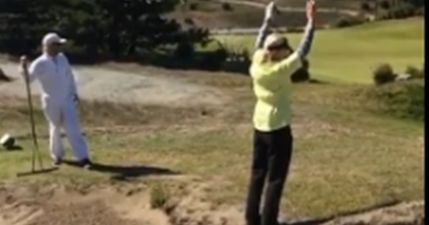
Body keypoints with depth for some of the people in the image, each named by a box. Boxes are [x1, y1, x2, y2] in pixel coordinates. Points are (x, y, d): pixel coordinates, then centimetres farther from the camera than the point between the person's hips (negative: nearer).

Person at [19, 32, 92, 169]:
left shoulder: (62, 58, 2)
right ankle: (57, 155, 33)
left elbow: (69, 75, 14)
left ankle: (83, 158, -4)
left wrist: (74, 92, 13)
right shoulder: (39, 64, -13)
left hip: (67, 99, 3)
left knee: (73, 128, -4)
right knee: (55, 129, 11)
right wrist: (23, 68, -40)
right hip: (51, 102, -3)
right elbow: (28, 79, -23)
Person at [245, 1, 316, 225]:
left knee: (257, 174, 15)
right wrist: (311, 22, -13)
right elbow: (303, 50, -17)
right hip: (278, 129, -7)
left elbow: (260, 41, 10)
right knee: (275, 179, 3)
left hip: (259, 127, 7)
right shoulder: (281, 70, -20)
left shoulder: (256, 65, -5)